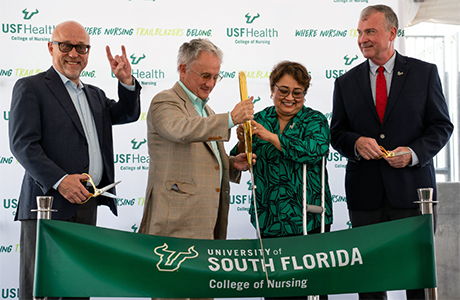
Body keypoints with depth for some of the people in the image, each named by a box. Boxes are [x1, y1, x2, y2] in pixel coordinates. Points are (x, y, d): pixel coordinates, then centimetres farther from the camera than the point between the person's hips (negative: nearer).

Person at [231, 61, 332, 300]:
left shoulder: (315, 121, 1)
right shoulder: (260, 119, 9)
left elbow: (315, 150, -20)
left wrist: (270, 136, -26)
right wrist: (243, 143, -16)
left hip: (308, 219, -3)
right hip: (268, 220, 3)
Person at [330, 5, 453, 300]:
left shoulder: (425, 73, 5)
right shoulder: (346, 82, 10)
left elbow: (442, 126, 4)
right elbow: (337, 133, 13)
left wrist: (414, 153, -14)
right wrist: (356, 143, -10)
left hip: (412, 188, -2)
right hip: (365, 195, 2)